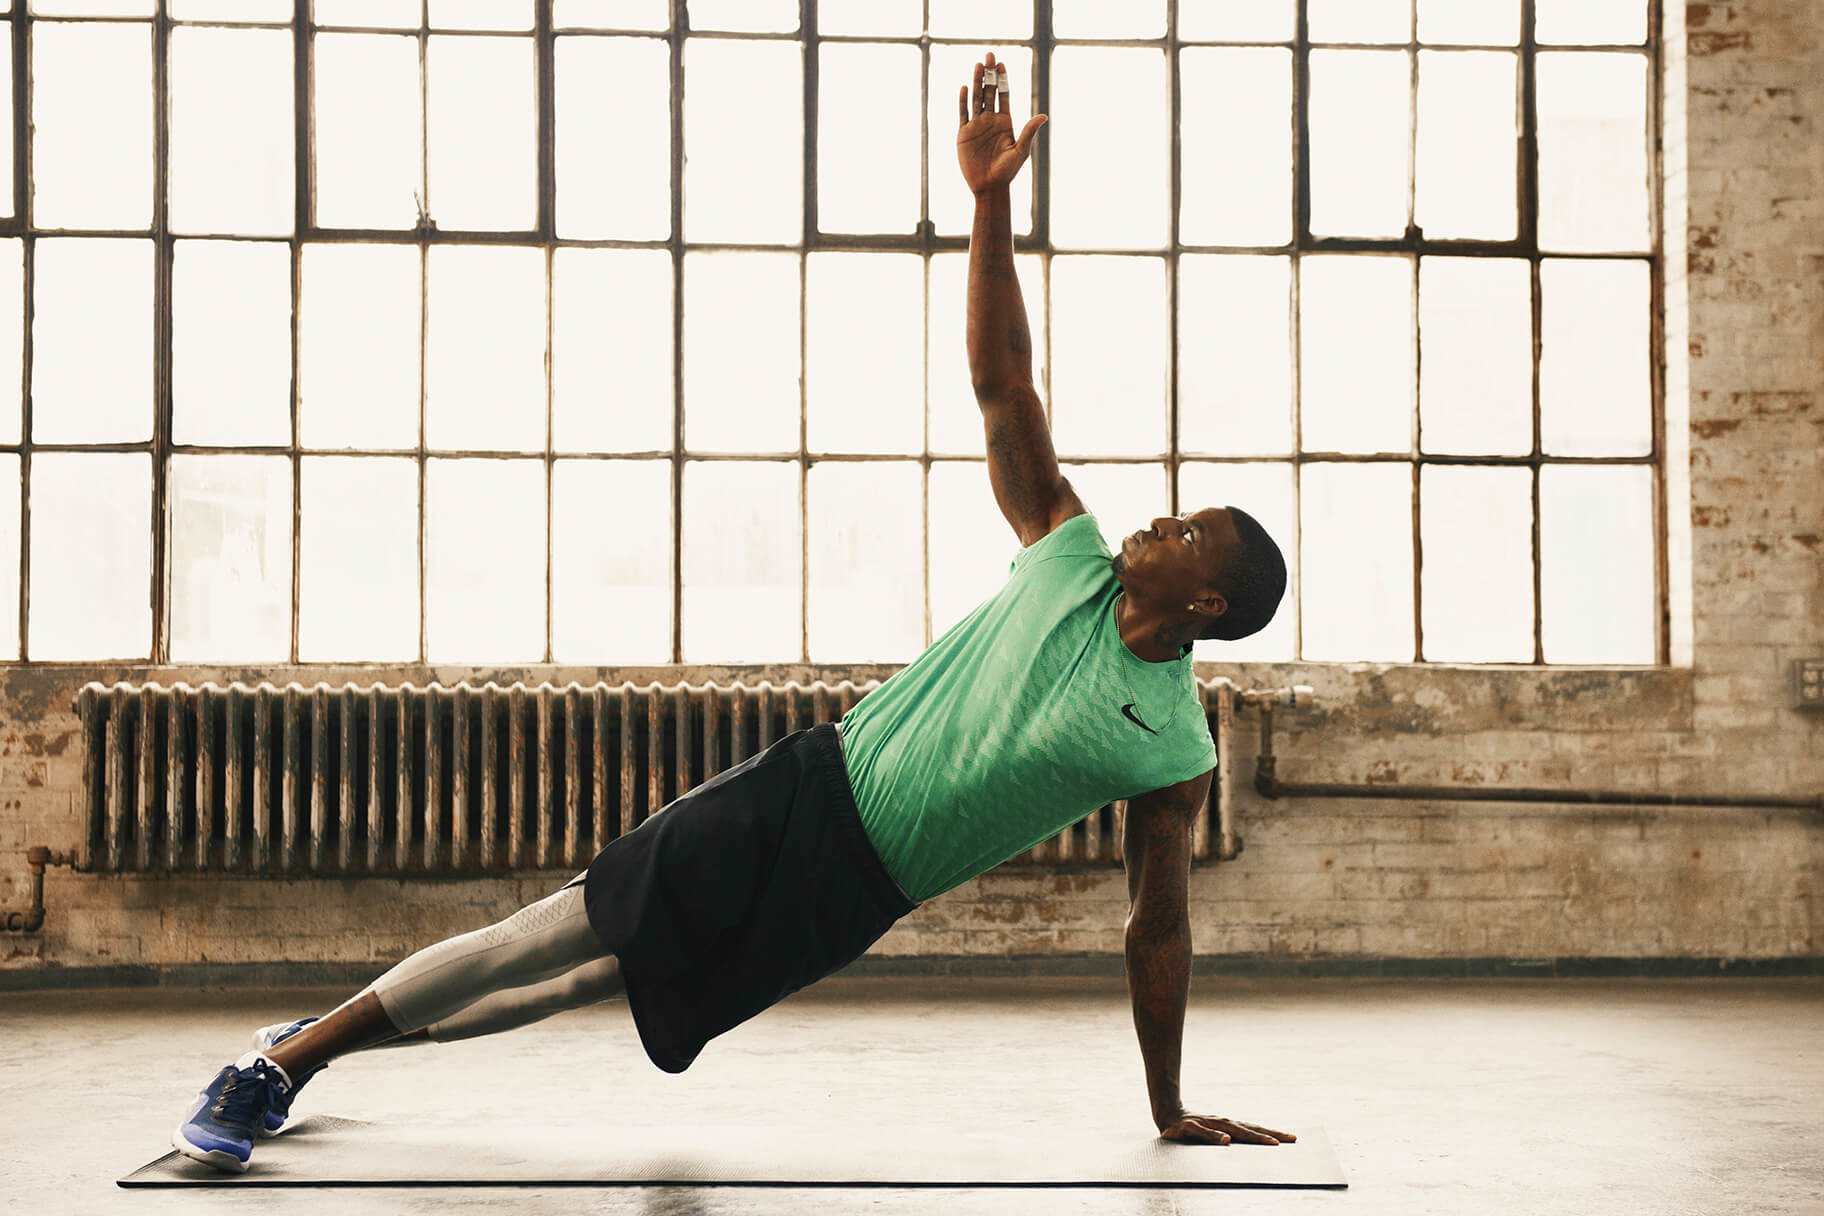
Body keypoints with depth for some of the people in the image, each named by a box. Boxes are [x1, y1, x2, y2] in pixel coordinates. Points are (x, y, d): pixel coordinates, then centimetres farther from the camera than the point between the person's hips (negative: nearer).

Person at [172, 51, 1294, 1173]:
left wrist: (1171, 1110, 3)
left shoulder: (1178, 751, -5)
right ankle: (289, 1056, 7)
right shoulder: (1073, 562, 2)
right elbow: (1002, 383, 1)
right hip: (811, 788, 2)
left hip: (849, 896, -2)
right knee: (552, 934, -3)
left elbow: (1159, 932, 1)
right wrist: (992, 198, -7)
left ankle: (328, 1045, 16)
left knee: (600, 979, -1)